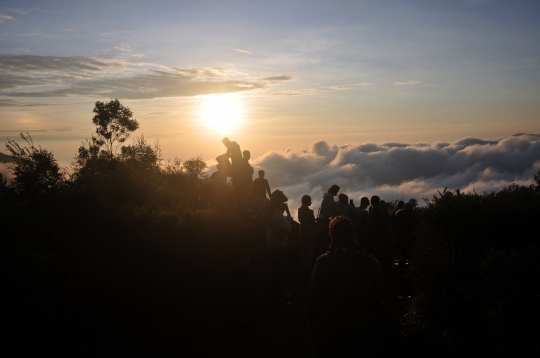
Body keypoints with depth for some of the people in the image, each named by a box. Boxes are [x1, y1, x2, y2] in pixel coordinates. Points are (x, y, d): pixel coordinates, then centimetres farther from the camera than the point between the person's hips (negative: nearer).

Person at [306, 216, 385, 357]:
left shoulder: (323, 262, -14)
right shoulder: (370, 262, -8)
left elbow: (313, 298, -10)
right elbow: (378, 295, 1)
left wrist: (313, 324, 3)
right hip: (362, 330, 1)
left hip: (328, 330, -1)